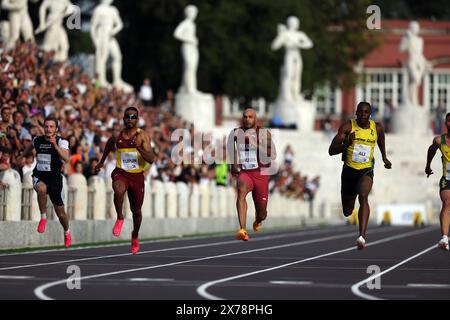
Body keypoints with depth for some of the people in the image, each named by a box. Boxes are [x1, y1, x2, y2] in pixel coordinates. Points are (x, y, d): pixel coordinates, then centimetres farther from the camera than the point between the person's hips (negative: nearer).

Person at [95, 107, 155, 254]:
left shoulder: (142, 136, -7)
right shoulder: (117, 135, 0)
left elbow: (151, 159, -14)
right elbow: (108, 146, 24)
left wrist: (139, 148, -29)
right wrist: (101, 162, 32)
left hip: (137, 175, 0)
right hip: (120, 173, 0)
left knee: (136, 210, 12)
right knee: (119, 190, -37)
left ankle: (135, 236, 39)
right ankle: (119, 218, -13)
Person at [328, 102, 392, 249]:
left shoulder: (377, 128, -2)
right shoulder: (348, 126, -10)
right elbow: (331, 151, -16)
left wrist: (384, 157, 23)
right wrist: (346, 143, -32)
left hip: (366, 171, 0)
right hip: (349, 170, 0)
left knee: (363, 196, -32)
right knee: (347, 212, 11)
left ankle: (362, 237, -41)